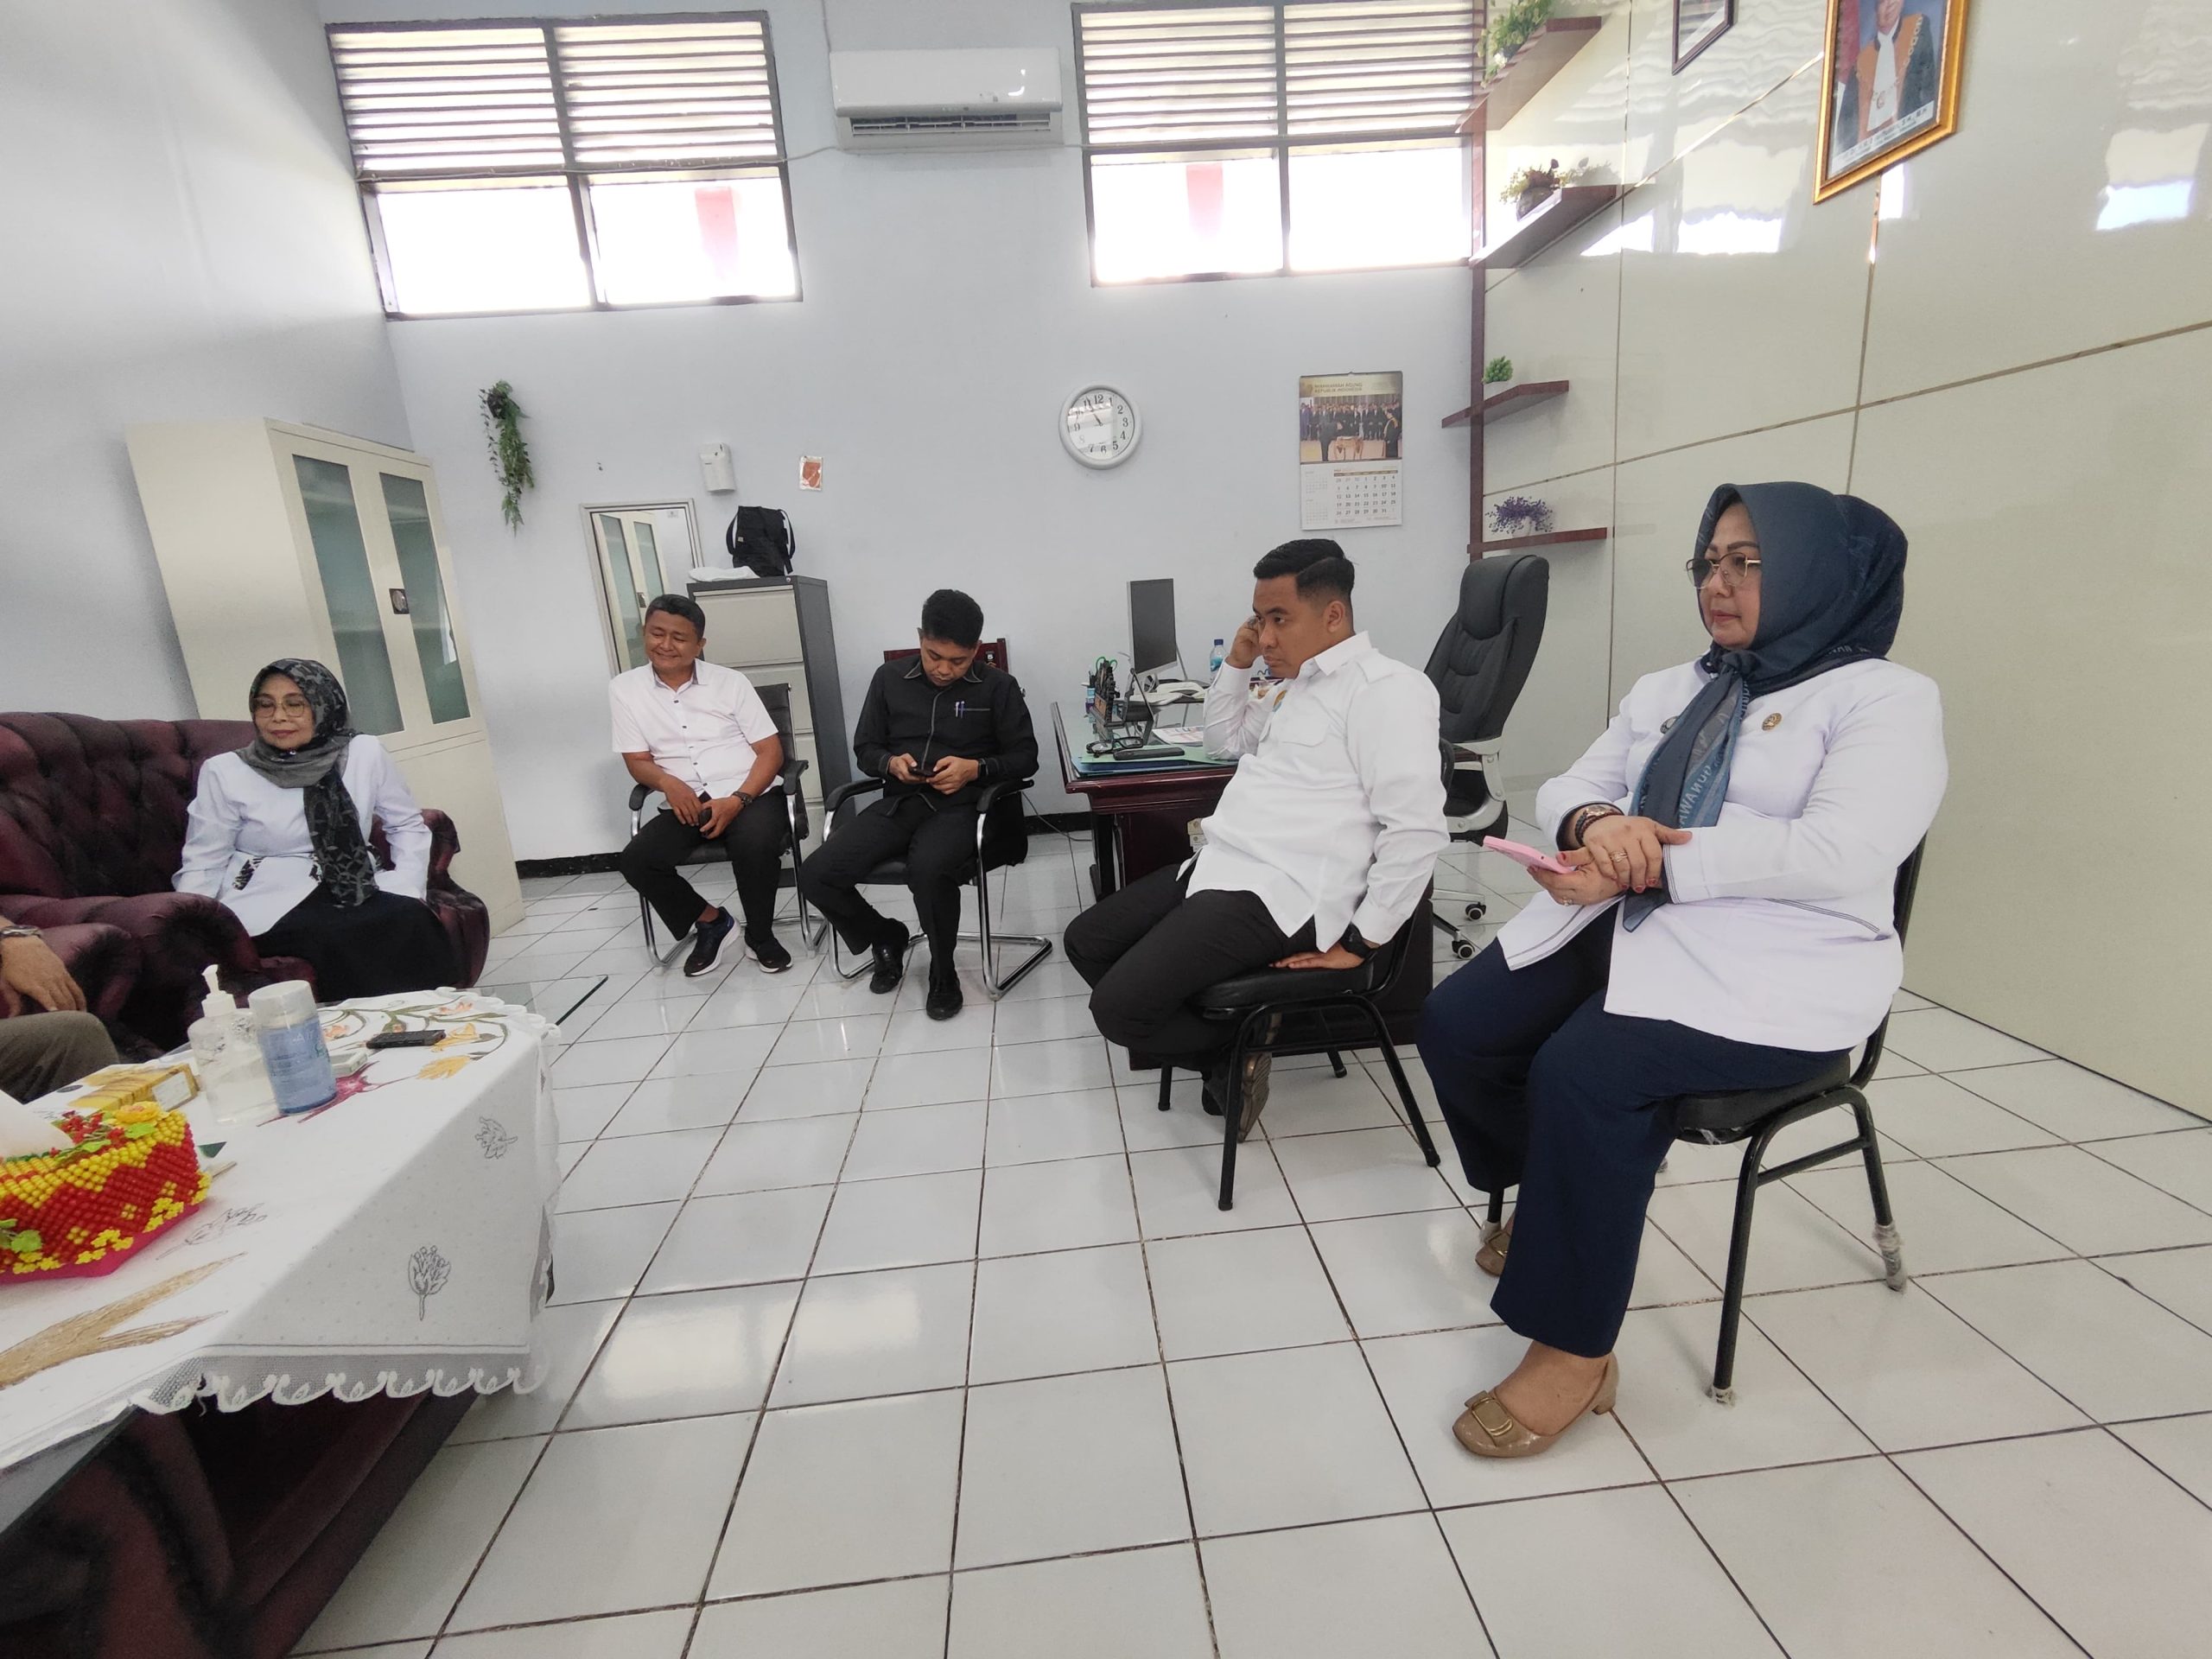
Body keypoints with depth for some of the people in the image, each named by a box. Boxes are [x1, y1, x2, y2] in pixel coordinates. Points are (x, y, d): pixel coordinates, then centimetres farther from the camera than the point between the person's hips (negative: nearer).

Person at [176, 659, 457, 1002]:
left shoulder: (365, 753, 2)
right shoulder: (225, 772, -1)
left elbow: (408, 826, 11)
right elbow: (202, 867, 4)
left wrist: (406, 890, -4)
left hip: (356, 895, 2)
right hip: (267, 906, -2)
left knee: (412, 921, -30)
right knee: (349, 940, -32)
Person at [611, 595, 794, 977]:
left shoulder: (730, 681, 1)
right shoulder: (625, 689, 6)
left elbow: (771, 750, -1)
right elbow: (637, 761, 7)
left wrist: (737, 800, -17)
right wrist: (668, 783, -17)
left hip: (751, 793, -2)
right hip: (685, 803, 3)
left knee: (755, 845, -33)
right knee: (635, 861, -21)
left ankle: (760, 934, -4)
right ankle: (710, 920, 6)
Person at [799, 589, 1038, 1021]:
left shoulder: (998, 686, 4)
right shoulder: (890, 678, 11)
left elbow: (1025, 757, 3)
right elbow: (864, 748, 16)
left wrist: (976, 768, -15)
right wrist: (890, 762, -8)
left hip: (960, 805, -3)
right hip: (899, 802, 4)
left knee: (929, 870, -38)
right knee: (816, 875, -18)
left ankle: (943, 972, -8)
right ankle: (886, 937, 13)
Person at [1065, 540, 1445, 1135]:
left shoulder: (1386, 687, -12)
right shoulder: (1298, 686, 19)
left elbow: (1416, 827, -20)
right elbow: (1223, 740, 33)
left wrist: (1361, 940, -17)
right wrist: (1237, 662, 18)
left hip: (1278, 894, -10)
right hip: (1215, 866, 10)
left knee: (1118, 1006, -19)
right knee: (1086, 941, 12)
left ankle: (1236, 1048, 9)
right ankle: (1225, 1051, 14)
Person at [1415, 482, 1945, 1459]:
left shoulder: (1886, 698, -1)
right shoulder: (1666, 691, 19)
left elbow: (1842, 854, -18)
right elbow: (1563, 790, 12)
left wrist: (1647, 862, -21)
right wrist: (1596, 823, -13)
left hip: (1770, 970, -6)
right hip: (1619, 928, 7)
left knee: (1583, 1073, -30)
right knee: (1455, 1025, -11)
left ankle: (1574, 1352, -11)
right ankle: (1560, 1199, 17)